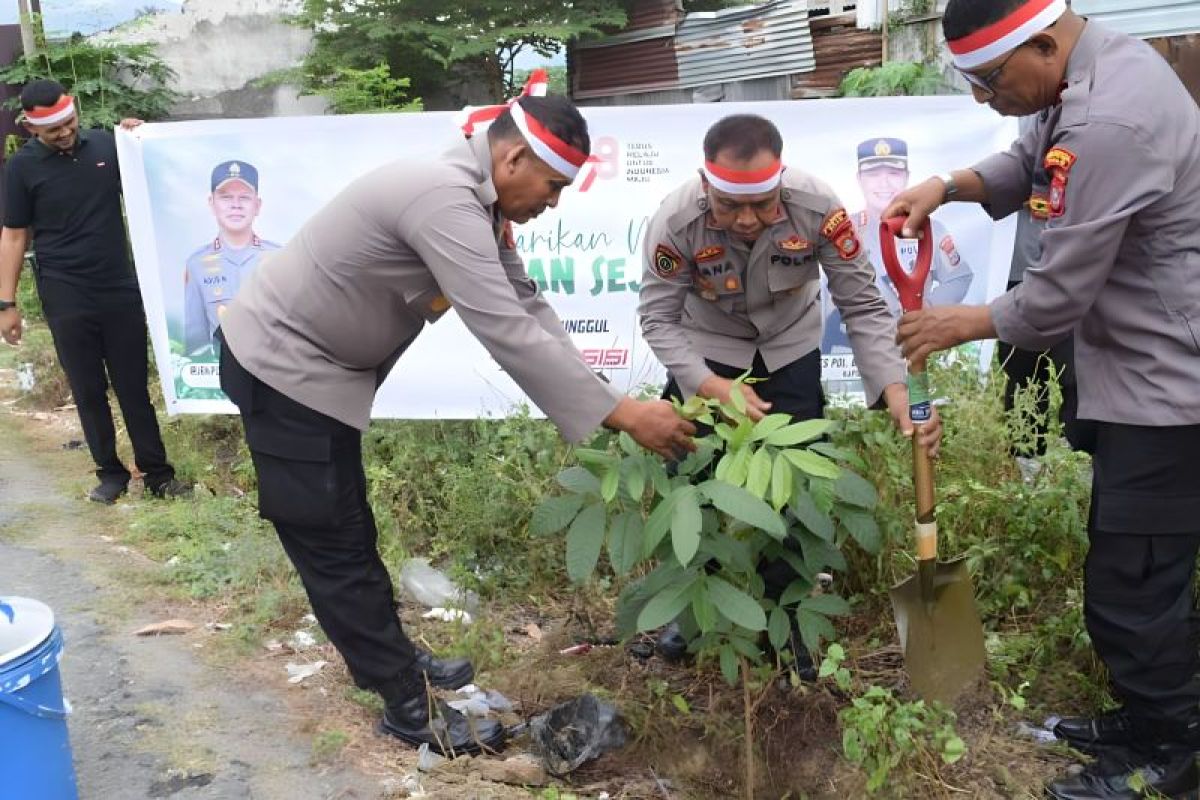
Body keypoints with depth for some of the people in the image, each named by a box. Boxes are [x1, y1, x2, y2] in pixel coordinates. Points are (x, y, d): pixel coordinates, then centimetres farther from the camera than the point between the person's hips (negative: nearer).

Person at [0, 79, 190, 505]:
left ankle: (157, 473, 12)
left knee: (134, 386, 6)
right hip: (65, 299, -1)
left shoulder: (106, 145, 0)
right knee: (88, 391, 7)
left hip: (121, 290, 1)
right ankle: (110, 472, 19)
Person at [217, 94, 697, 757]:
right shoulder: (444, 198, -31)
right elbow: (506, 333, -34)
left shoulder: (478, 200, 1)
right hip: (282, 365, -10)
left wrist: (599, 399, -6)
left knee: (347, 531, 21)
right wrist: (619, 413, -30)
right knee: (334, 544, 1)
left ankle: (391, 657, 36)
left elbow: (528, 307, 1)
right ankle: (409, 707, 11)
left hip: (321, 364, 10)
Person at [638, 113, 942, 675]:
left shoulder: (818, 208, -32)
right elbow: (658, 318, -21)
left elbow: (863, 305, -24)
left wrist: (893, 387, -38)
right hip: (706, 349, 0)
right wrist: (710, 386, -35)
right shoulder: (675, 220, -32)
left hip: (790, 347, 1)